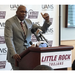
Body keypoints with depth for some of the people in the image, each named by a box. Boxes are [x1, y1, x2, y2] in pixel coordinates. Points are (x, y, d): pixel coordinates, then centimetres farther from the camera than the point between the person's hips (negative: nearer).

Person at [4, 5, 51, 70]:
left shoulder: (28, 22, 11)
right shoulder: (9, 22, -7)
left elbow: (42, 30, 13)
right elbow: (8, 39, -18)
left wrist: (47, 20, -5)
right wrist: (13, 54, -30)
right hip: (16, 55, -5)